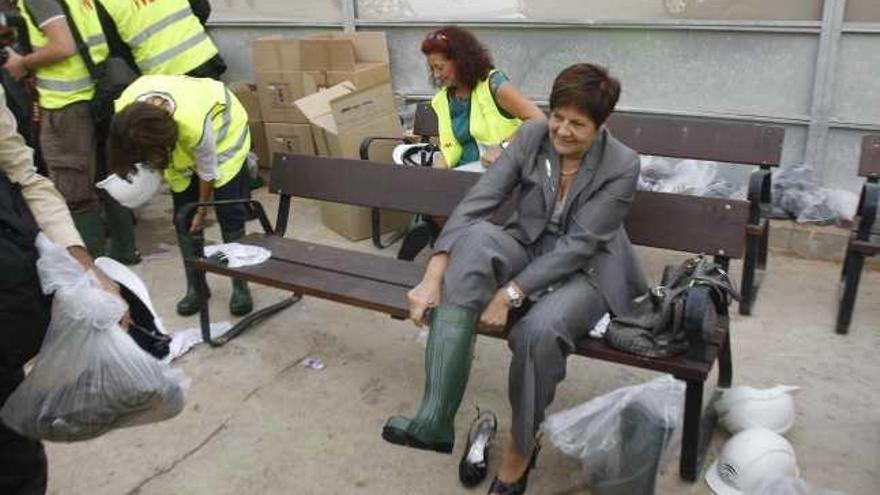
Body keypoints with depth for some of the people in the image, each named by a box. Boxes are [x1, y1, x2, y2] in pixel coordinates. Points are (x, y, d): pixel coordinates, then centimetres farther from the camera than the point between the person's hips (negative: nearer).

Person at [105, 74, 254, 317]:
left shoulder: (196, 124, -43)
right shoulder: (124, 109, -30)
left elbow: (207, 173, -24)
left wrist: (201, 212, -11)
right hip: (177, 142, 5)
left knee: (230, 214, -8)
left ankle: (240, 287, 3)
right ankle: (195, 286, 11)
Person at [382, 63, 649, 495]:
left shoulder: (621, 166, -15)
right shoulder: (531, 136, -7)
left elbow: (577, 246, -20)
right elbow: (476, 202, -16)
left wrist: (510, 294, -28)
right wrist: (434, 276, -27)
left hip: (584, 271, -3)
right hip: (527, 249, 3)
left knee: (539, 330, -37)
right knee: (477, 236, -33)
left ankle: (520, 449, -5)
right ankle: (434, 418, -39)